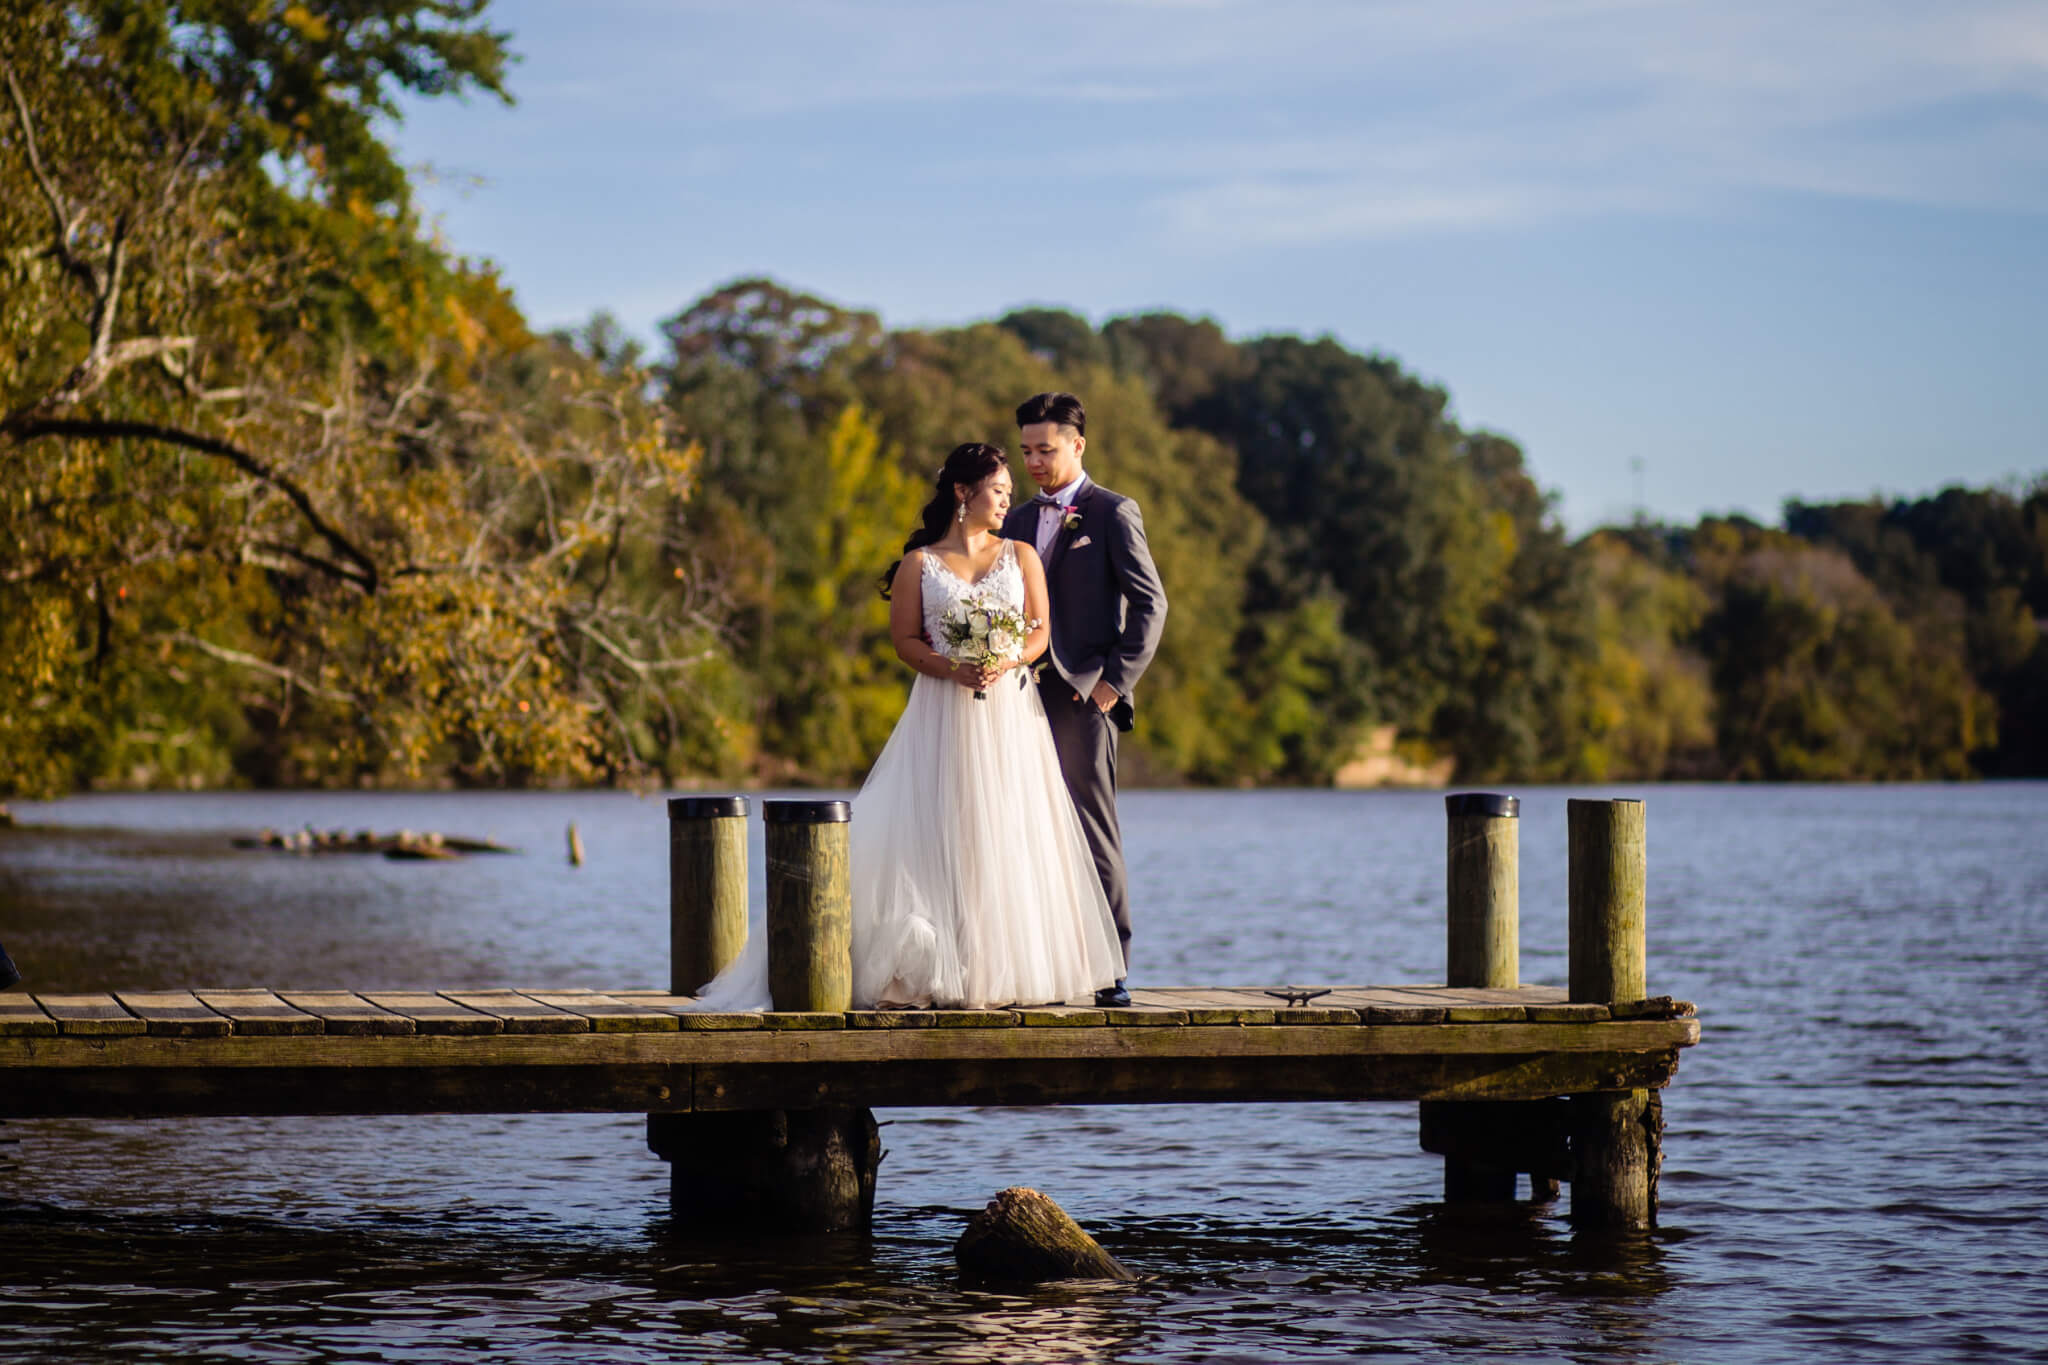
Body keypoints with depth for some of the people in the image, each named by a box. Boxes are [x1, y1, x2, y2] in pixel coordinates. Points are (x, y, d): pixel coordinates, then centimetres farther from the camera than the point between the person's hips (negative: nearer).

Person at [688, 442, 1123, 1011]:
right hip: (945, 713, -2)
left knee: (1010, 833, -2)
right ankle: (942, 971, -8)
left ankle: (1009, 968, 1)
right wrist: (955, 668, -16)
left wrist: (1007, 662, -14)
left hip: (1010, 711, 2)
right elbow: (906, 640, 1)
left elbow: (1041, 629, 6)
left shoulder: (1021, 557, 12)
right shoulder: (919, 564, 6)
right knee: (940, 833, -7)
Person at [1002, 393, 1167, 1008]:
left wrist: (1116, 680, -11)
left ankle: (1111, 970, -3)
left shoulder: (1113, 513, 0)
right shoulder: (1019, 521, 18)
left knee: (1092, 834, -7)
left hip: (1084, 698, -6)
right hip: (1026, 696, 6)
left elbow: (1150, 604, -5)